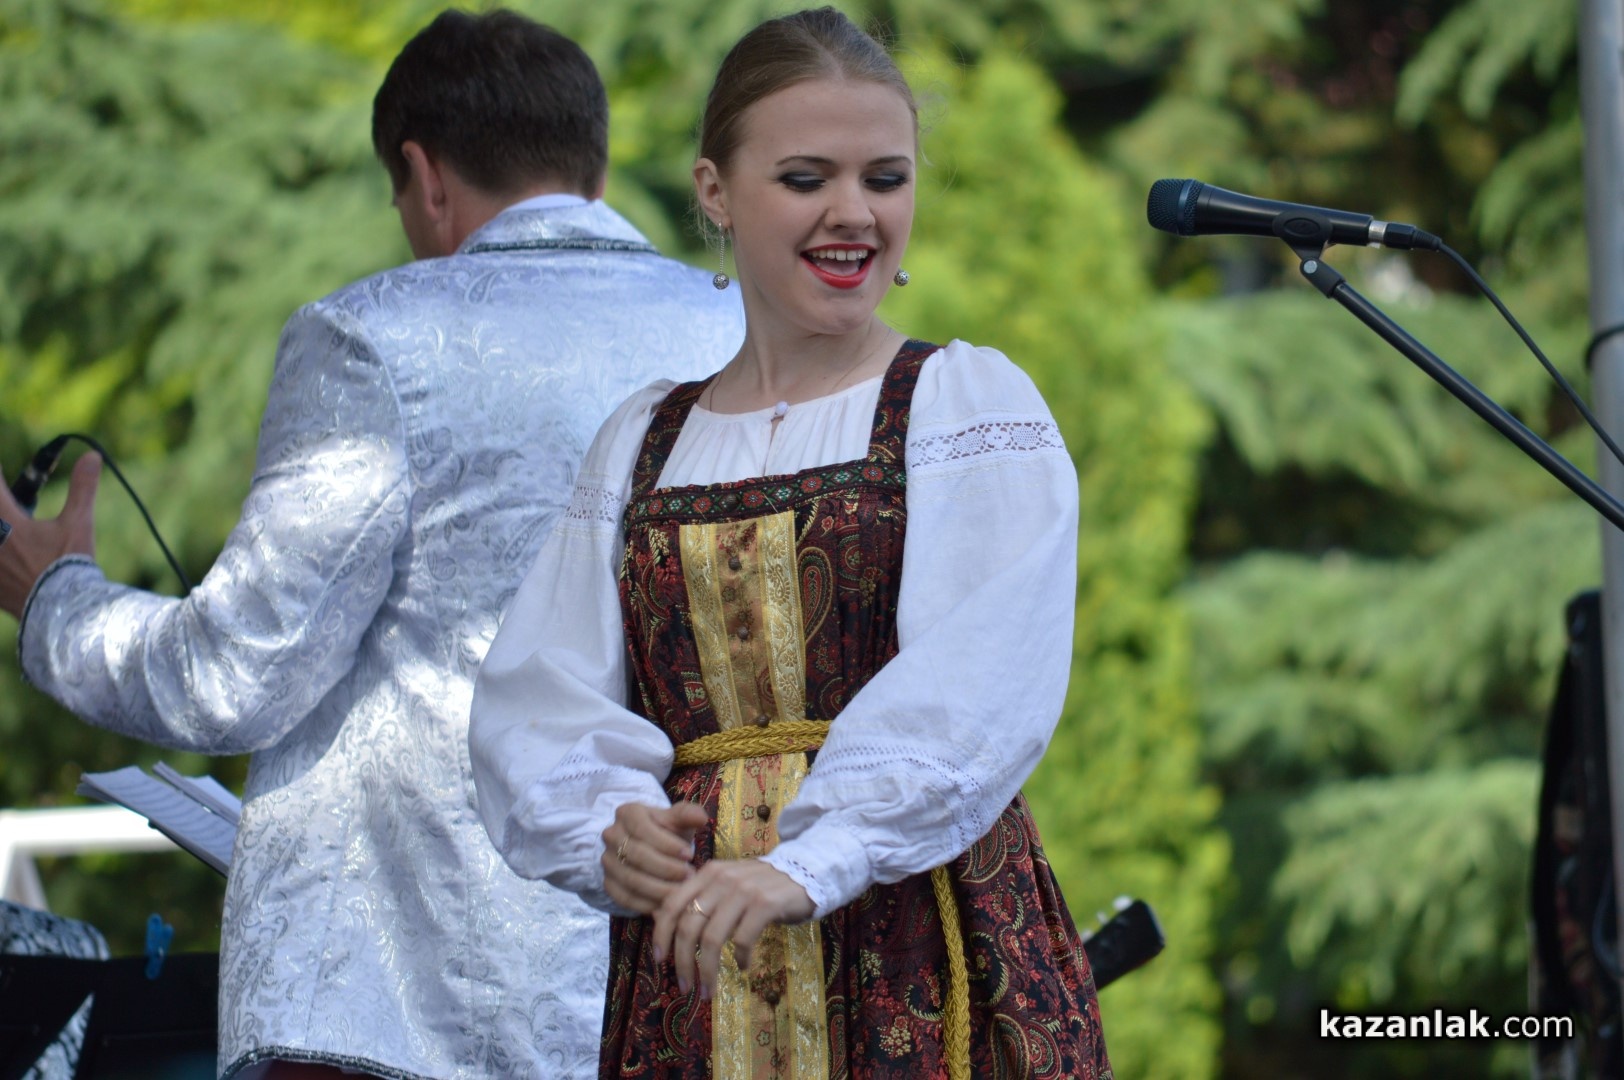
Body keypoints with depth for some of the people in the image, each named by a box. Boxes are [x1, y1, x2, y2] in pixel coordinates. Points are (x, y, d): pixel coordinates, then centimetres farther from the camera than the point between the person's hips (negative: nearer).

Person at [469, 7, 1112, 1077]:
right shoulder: (642, 442, 15)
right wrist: (606, 829, -16)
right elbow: (541, 693, 6)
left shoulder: (970, 401, 0)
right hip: (689, 966, 4)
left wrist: (812, 864, -28)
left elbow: (974, 686, -15)